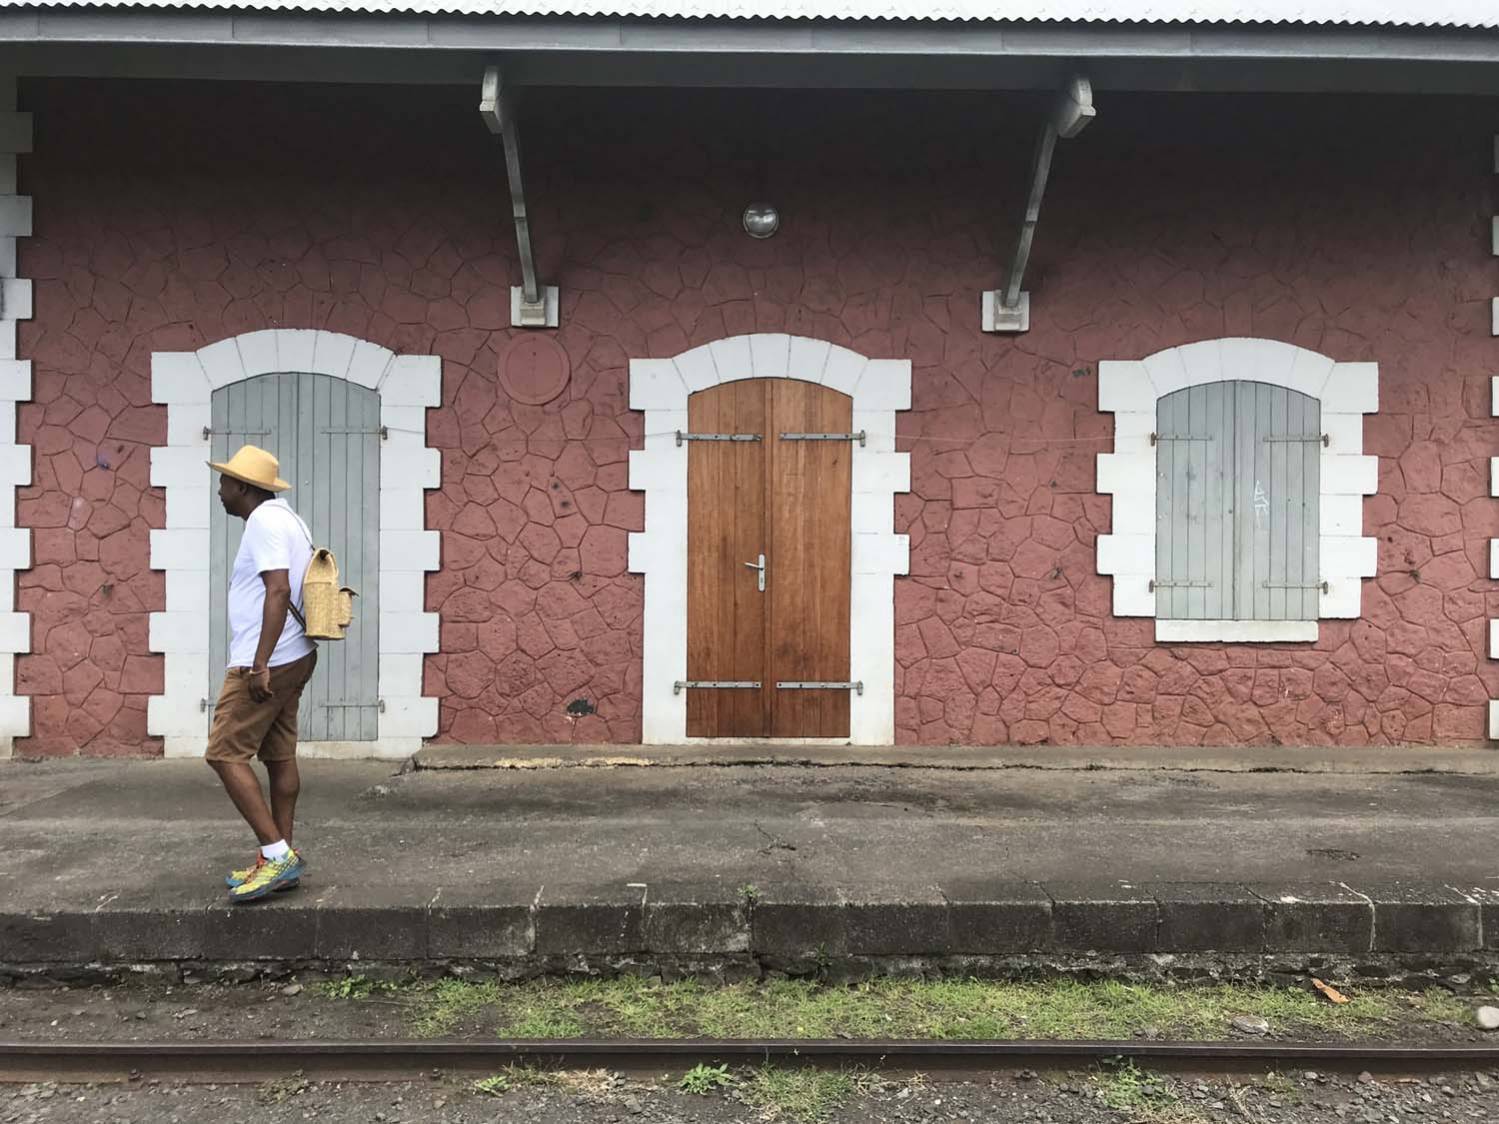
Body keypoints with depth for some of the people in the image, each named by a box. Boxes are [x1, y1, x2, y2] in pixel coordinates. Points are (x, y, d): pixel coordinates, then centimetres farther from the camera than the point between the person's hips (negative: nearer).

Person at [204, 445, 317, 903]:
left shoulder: (264, 521, -13)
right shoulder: (286, 517, 18)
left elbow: (278, 592, -24)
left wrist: (260, 665, -26)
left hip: (268, 664, -10)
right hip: (292, 659, 10)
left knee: (225, 754, -7)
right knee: (279, 757, 10)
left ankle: (277, 853, -8)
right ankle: (280, 861, 15)